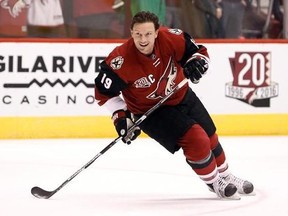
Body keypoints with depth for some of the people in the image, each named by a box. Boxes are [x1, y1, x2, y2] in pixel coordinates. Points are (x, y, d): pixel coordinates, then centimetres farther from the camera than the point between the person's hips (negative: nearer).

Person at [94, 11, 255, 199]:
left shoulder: (169, 38, -23)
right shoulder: (121, 59, -30)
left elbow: (198, 51, -9)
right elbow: (104, 91, -18)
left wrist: (196, 61, -31)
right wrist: (120, 116, -23)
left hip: (182, 97, 5)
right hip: (151, 111, -5)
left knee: (210, 137, 17)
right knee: (196, 140, -17)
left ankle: (226, 177, 44)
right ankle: (214, 183, 7)